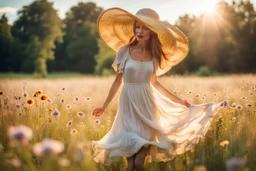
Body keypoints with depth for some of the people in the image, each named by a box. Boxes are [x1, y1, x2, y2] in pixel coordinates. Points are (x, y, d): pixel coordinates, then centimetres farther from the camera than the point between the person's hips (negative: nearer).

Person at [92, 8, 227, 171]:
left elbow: (154, 82, 11)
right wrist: (104, 106, 4)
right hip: (129, 103, -2)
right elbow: (118, 81, 2)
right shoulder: (124, 50, -6)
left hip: (147, 103, 2)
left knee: (147, 140, -2)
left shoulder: (154, 55, 1)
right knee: (130, 143, -1)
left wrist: (177, 100, 12)